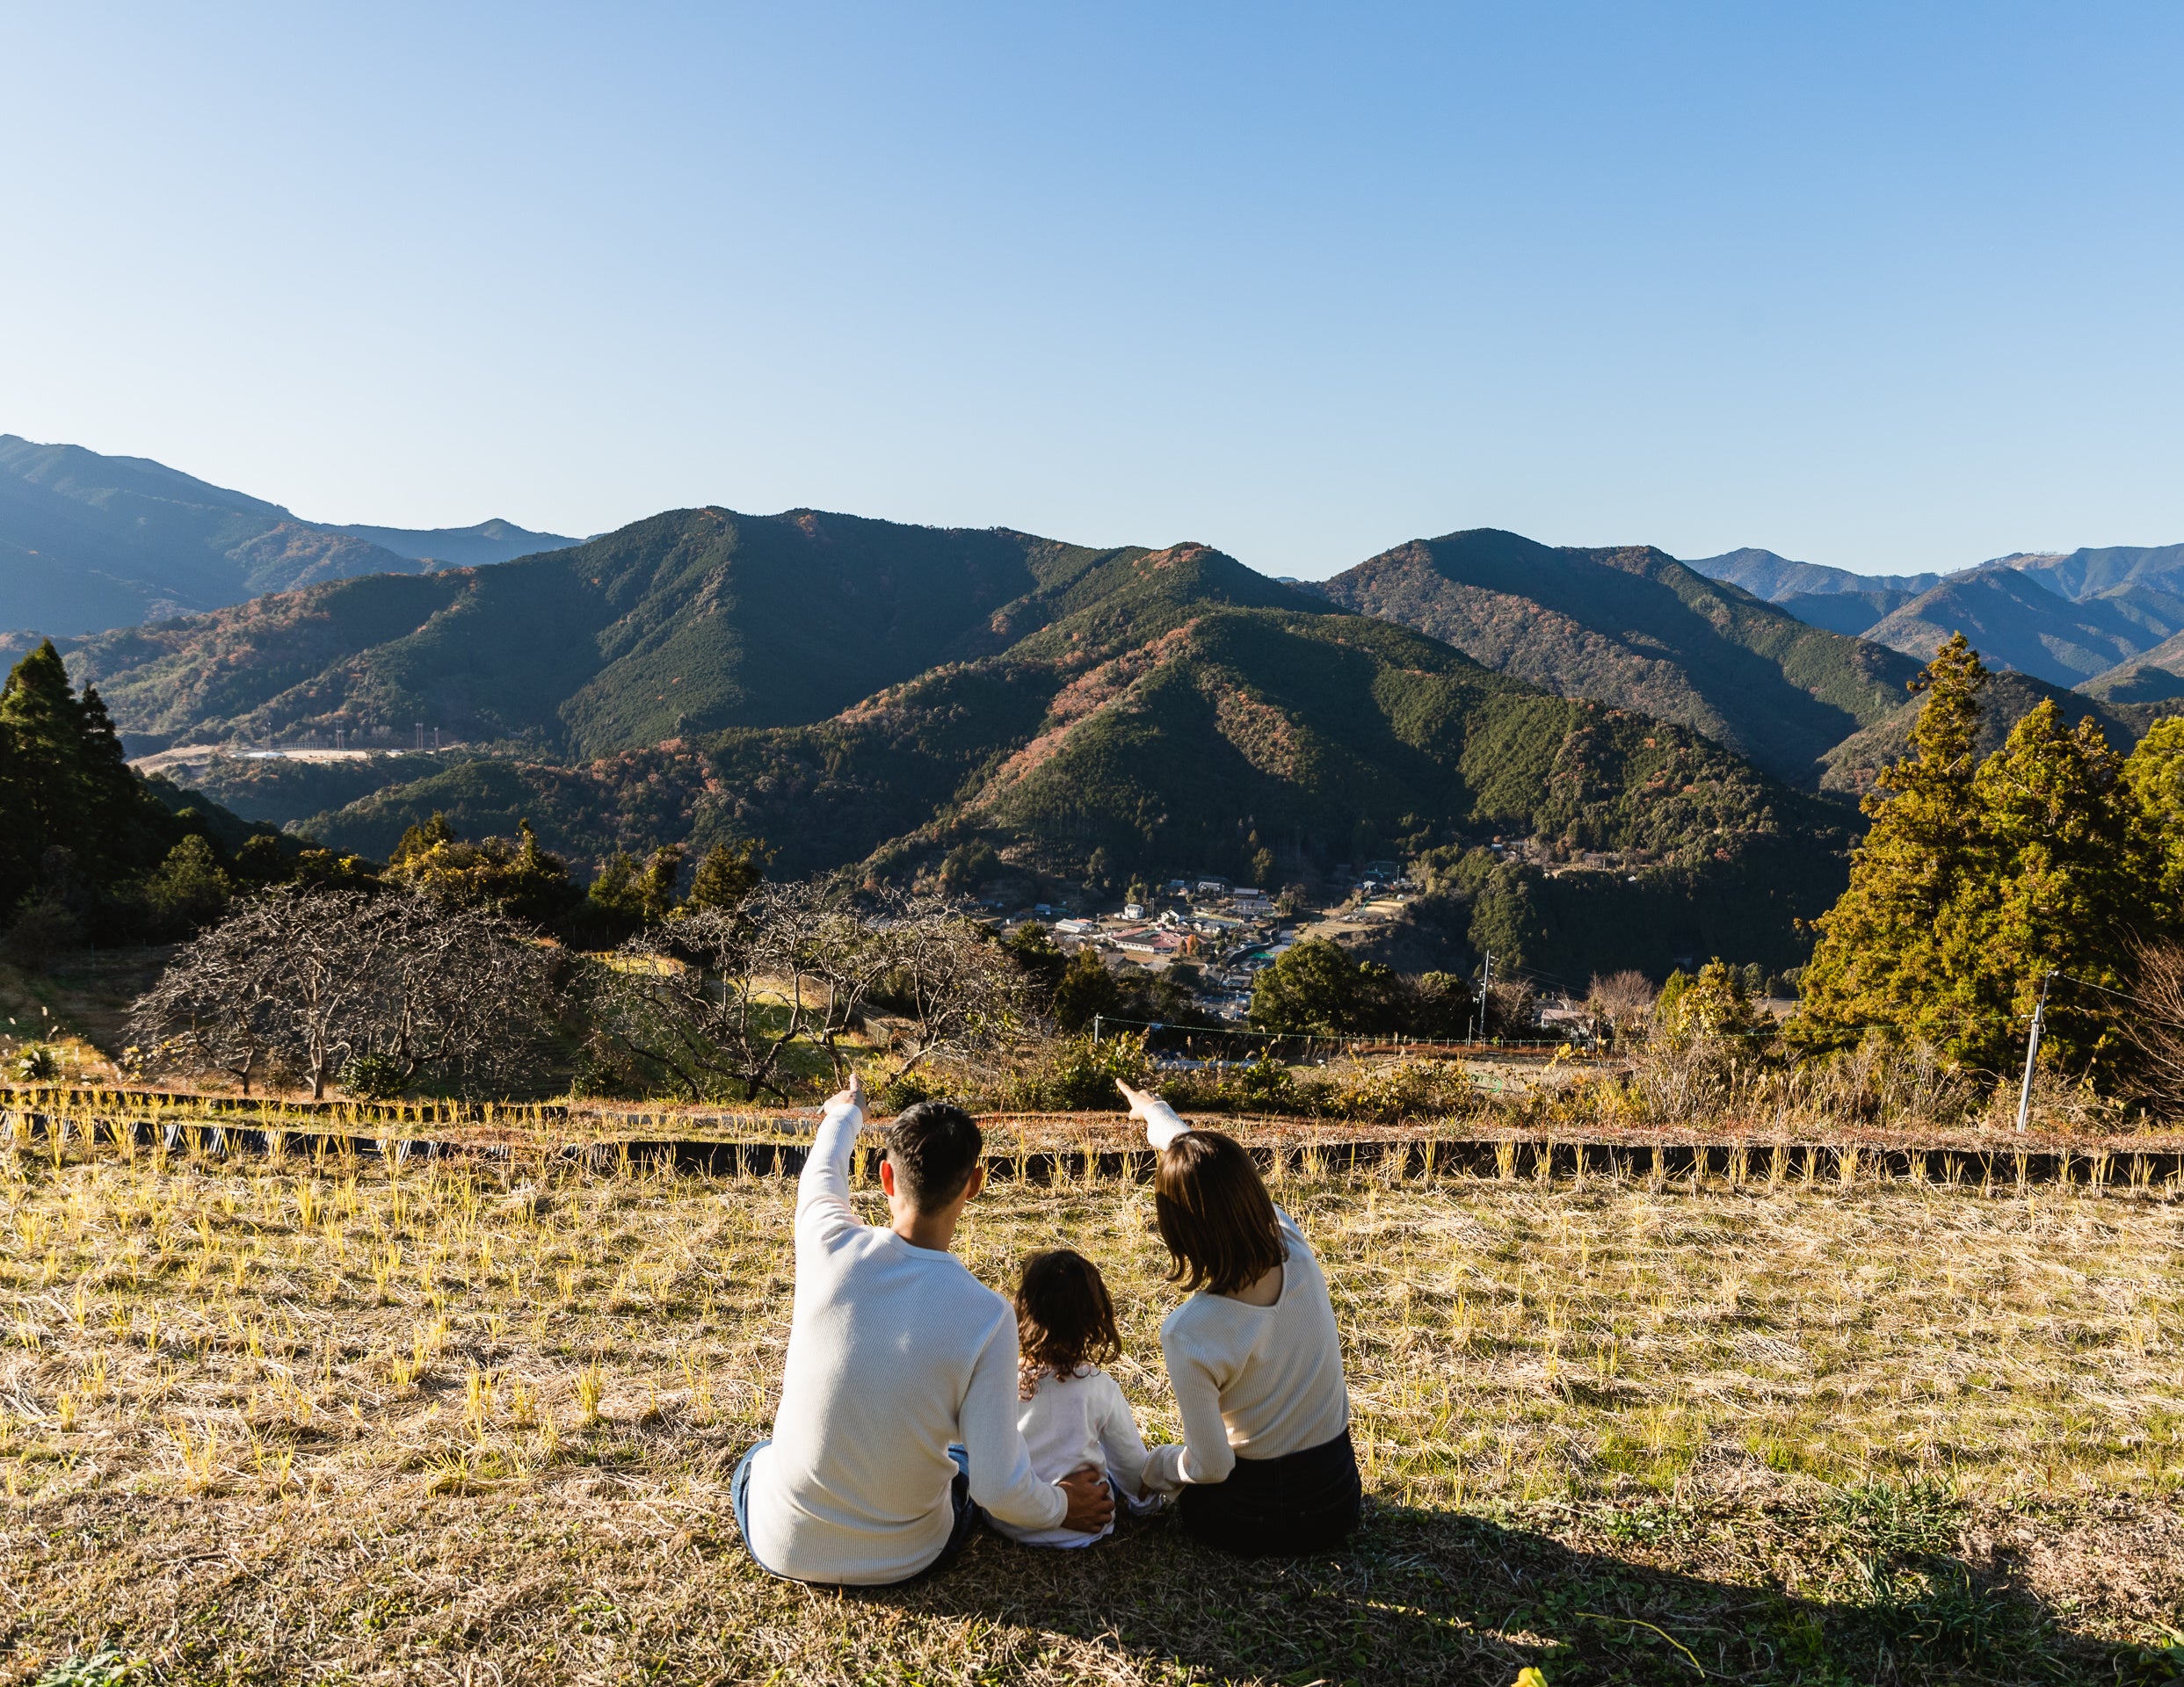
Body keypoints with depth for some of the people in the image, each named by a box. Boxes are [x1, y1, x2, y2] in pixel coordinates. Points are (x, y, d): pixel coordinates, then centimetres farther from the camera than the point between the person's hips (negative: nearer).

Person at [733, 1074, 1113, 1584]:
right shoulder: (987, 1316, -22)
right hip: (902, 1562, -1)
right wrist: (1062, 1507, 2)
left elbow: (821, 1173, 8)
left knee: (756, 1457, 36)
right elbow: (999, 1488, -20)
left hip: (782, 1548, 1)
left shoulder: (831, 1246, -18)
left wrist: (846, 1112, 29)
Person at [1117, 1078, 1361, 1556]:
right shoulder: (1297, 1254, -17)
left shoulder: (1187, 1334, -31)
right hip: (1339, 1503, 4)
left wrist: (1152, 1469, 3)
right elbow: (1224, 1182, 2)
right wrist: (1158, 1114, 18)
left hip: (1250, 1522, -4)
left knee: (1169, 1466, 30)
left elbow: (1210, 1466, -20)